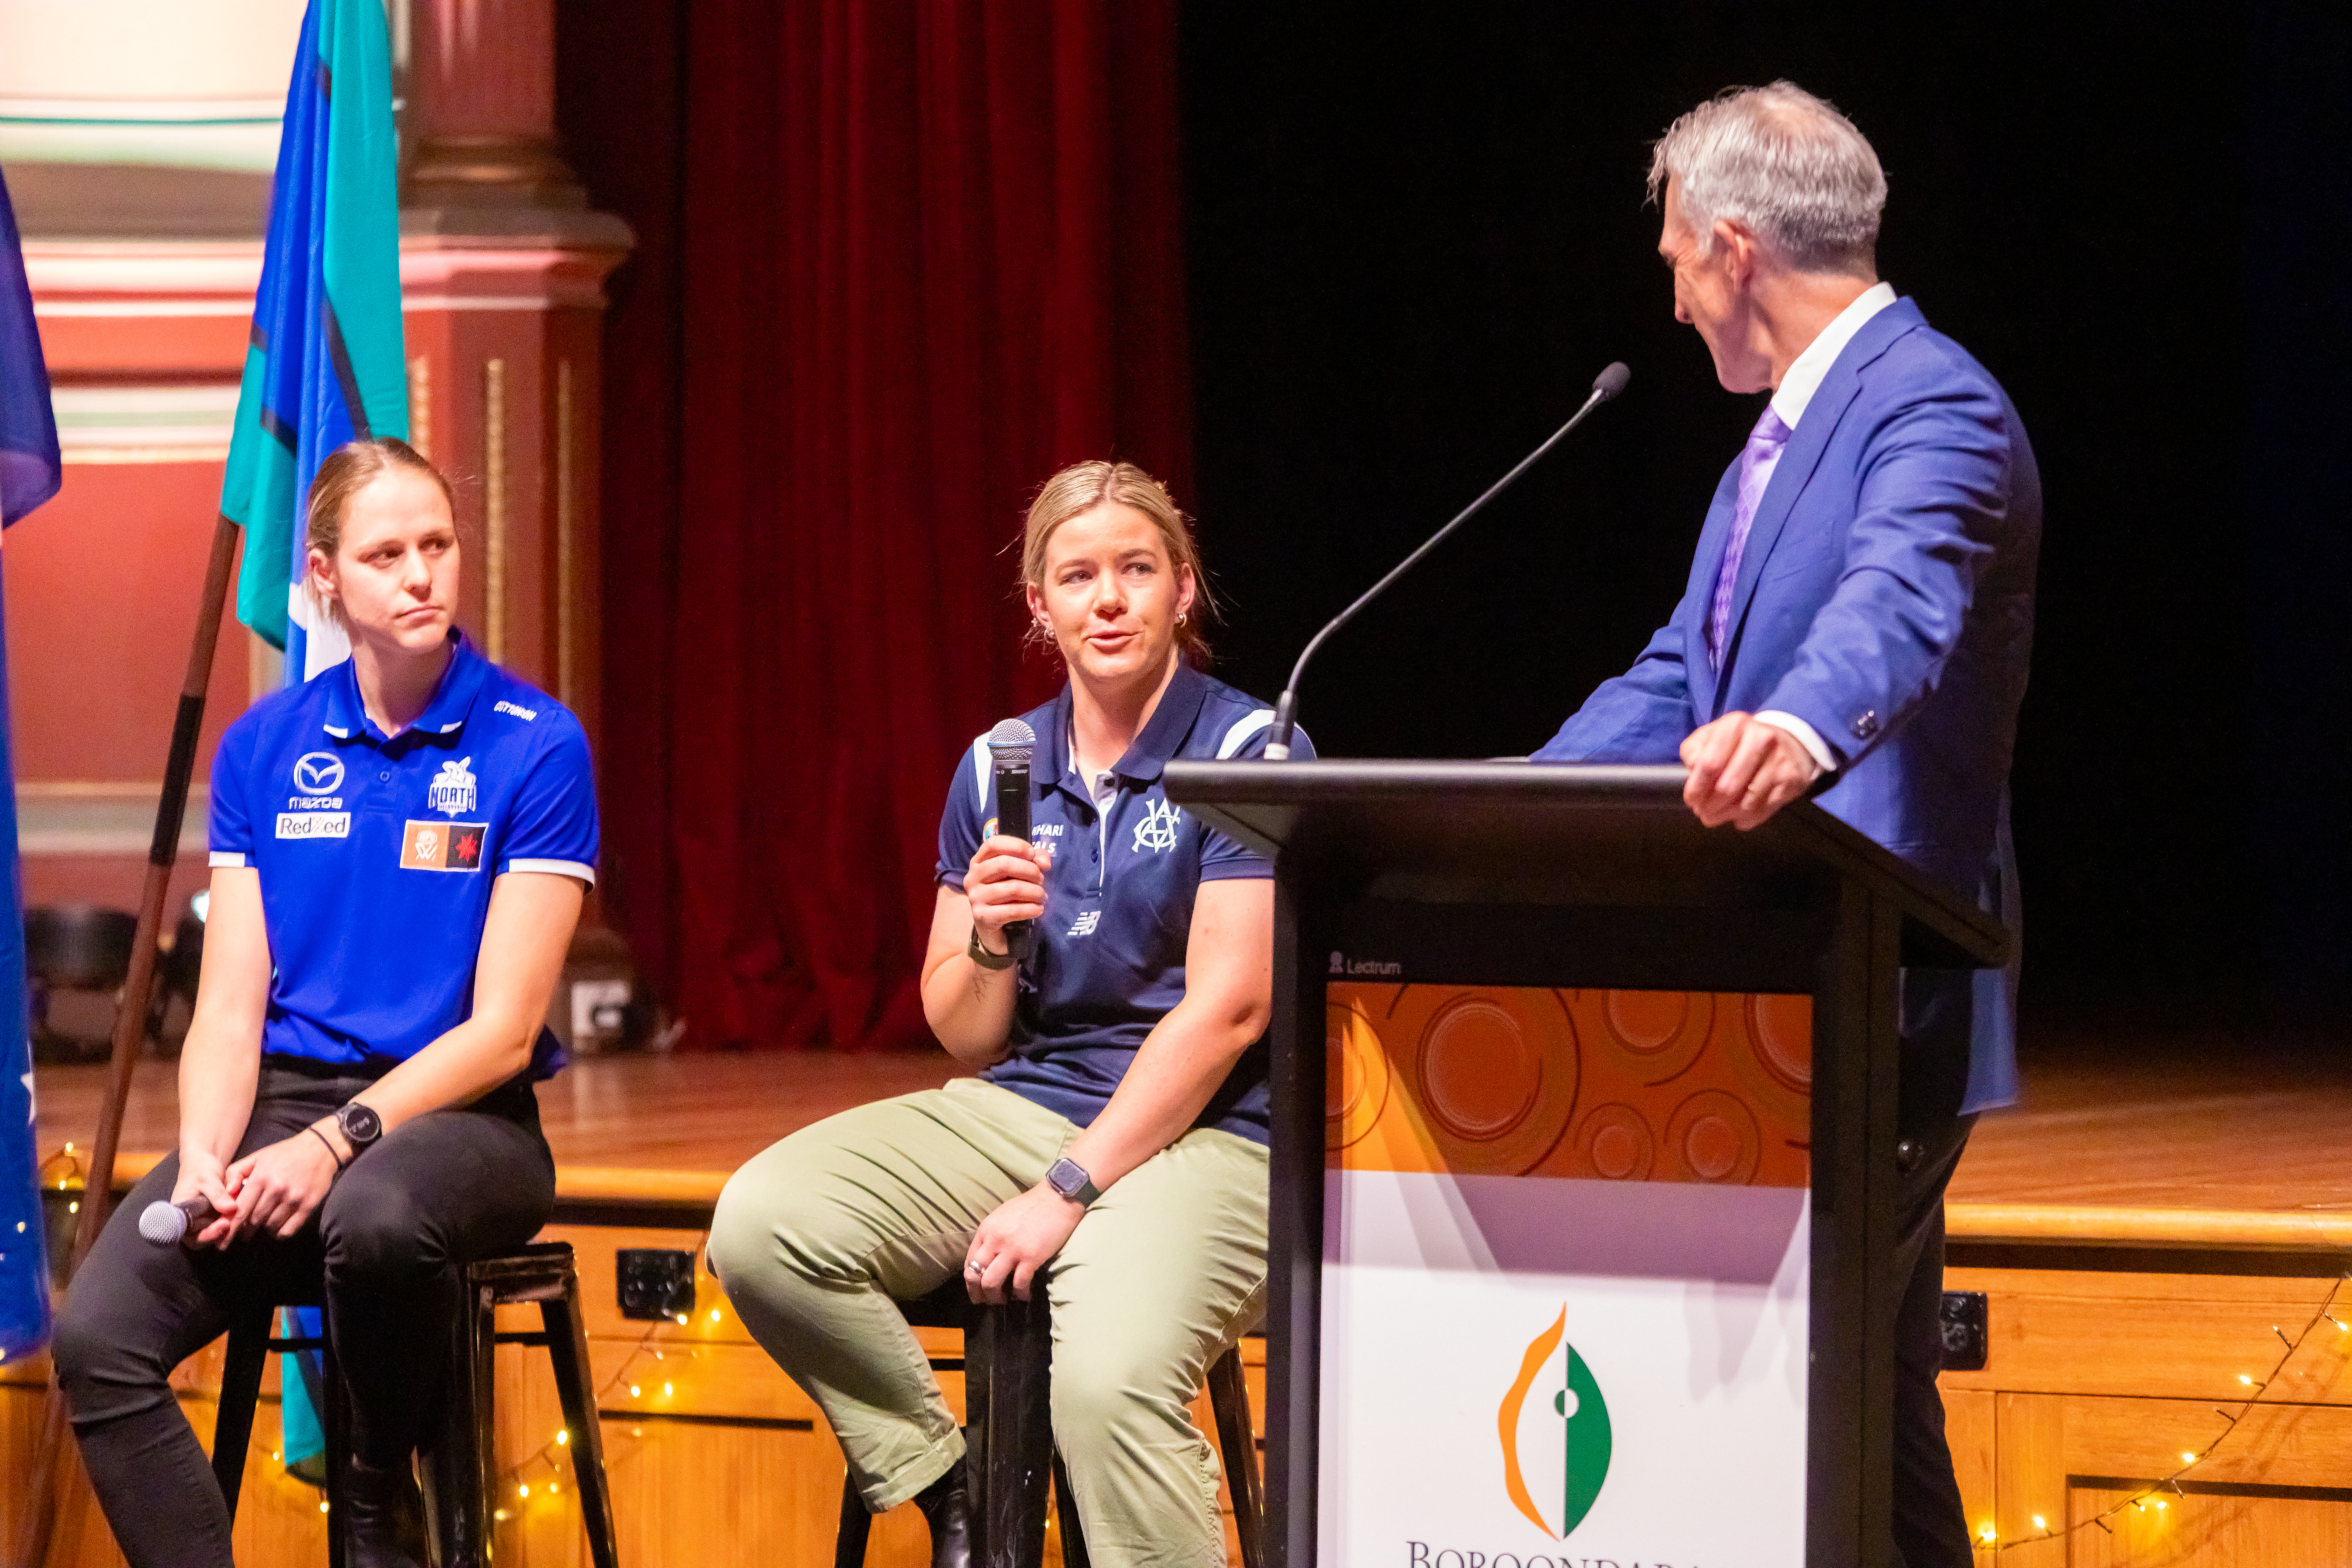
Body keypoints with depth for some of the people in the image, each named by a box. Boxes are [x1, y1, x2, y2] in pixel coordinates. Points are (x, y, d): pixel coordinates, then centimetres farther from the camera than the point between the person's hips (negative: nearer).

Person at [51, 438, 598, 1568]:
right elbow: (230, 1007, 6)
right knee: (96, 1333, -25)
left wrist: (333, 1144, -19)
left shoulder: (534, 747, -3)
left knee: (375, 1219, -40)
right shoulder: (263, 750, 9)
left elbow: (502, 1032, -7)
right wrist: (206, 1160, -14)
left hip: (455, 1115, -3)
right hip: (282, 1096, 3)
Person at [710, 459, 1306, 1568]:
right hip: (1014, 1107, 6)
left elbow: (1227, 1009, -11)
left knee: (1108, 1381, -36)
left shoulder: (1249, 752, -4)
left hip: (1198, 1134, -6)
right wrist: (989, 943, -10)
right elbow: (963, 1035, 14)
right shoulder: (1000, 768, 12)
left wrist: (1066, 1194, -16)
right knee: (761, 1225, -19)